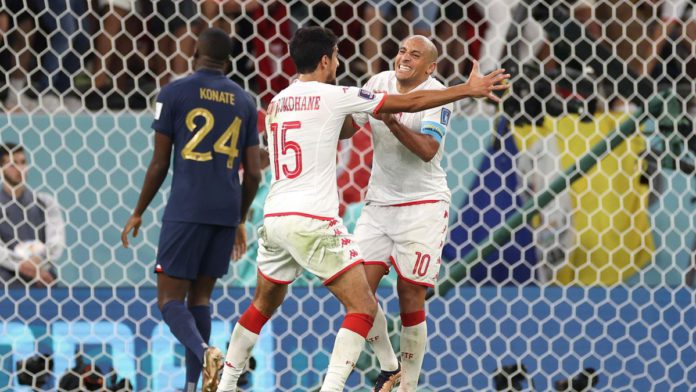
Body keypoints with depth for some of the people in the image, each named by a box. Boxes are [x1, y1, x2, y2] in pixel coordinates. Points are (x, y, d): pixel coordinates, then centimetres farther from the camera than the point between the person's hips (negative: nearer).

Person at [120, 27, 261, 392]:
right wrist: (240, 220, 25)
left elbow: (159, 163, 0)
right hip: (227, 211, 4)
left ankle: (203, 351, -29)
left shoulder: (174, 92, 0)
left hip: (186, 208, -4)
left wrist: (138, 212, 11)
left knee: (170, 298, 0)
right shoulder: (244, 101, 12)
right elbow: (253, 173, 11)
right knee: (200, 296, 14)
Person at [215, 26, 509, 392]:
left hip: (274, 219, 7)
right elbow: (408, 103, 0)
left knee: (263, 306, 24)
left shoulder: (277, 103, 14)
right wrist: (467, 90, 7)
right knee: (363, 307, -3)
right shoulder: (333, 96, -4)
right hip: (313, 221, -7)